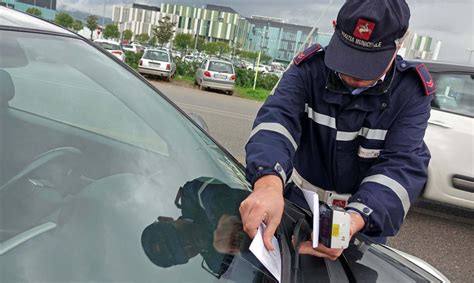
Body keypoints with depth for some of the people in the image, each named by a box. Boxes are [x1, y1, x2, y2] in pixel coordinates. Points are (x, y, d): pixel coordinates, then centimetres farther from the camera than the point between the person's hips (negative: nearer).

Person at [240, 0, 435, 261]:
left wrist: (355, 219, -46)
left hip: (365, 222, 0)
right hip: (295, 205, 1)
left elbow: (402, 165, -27)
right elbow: (277, 118, -35)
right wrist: (269, 182, -56)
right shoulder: (309, 68, -18)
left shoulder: (412, 92, -17)